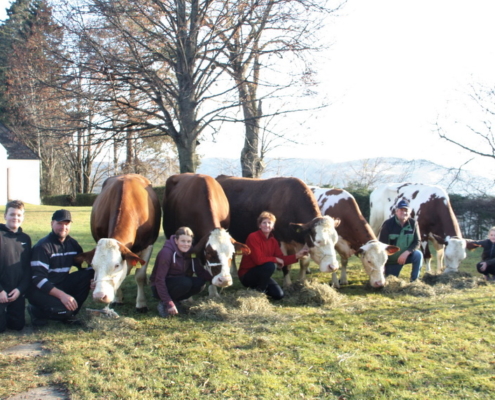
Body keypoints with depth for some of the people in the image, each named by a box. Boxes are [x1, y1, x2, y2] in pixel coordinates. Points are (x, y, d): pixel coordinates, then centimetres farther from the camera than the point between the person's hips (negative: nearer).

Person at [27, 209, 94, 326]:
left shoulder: (72, 244, 3)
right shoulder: (42, 246, -18)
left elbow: (84, 265, 9)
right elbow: (38, 278, -25)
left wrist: (93, 278, -15)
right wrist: (61, 295, -35)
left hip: (61, 285, 7)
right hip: (40, 290, -7)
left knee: (89, 274, -13)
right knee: (62, 308, -33)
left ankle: (69, 313, -2)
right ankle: (36, 311, 0)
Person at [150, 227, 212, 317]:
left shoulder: (190, 252, -6)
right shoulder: (166, 252, -24)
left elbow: (200, 271, -8)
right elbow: (159, 280, -25)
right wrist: (169, 303, -29)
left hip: (177, 284, 7)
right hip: (160, 287, -7)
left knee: (200, 283, -17)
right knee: (185, 282, -32)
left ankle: (175, 301, -1)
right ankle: (163, 303, -13)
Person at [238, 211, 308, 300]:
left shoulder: (273, 240, 5)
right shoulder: (253, 237, -18)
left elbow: (281, 259, 2)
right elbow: (258, 259, -25)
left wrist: (297, 255, -7)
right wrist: (275, 259, -16)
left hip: (261, 275, 7)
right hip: (246, 275, -7)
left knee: (279, 295, -8)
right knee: (271, 265, -31)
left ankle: (258, 286, 15)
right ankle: (259, 291, -12)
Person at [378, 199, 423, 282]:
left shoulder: (413, 223, -10)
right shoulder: (388, 224, -17)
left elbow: (417, 242, -9)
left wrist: (406, 252, -27)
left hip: (405, 256, 2)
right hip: (390, 259, -2)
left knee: (418, 255, -27)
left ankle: (414, 281, -14)